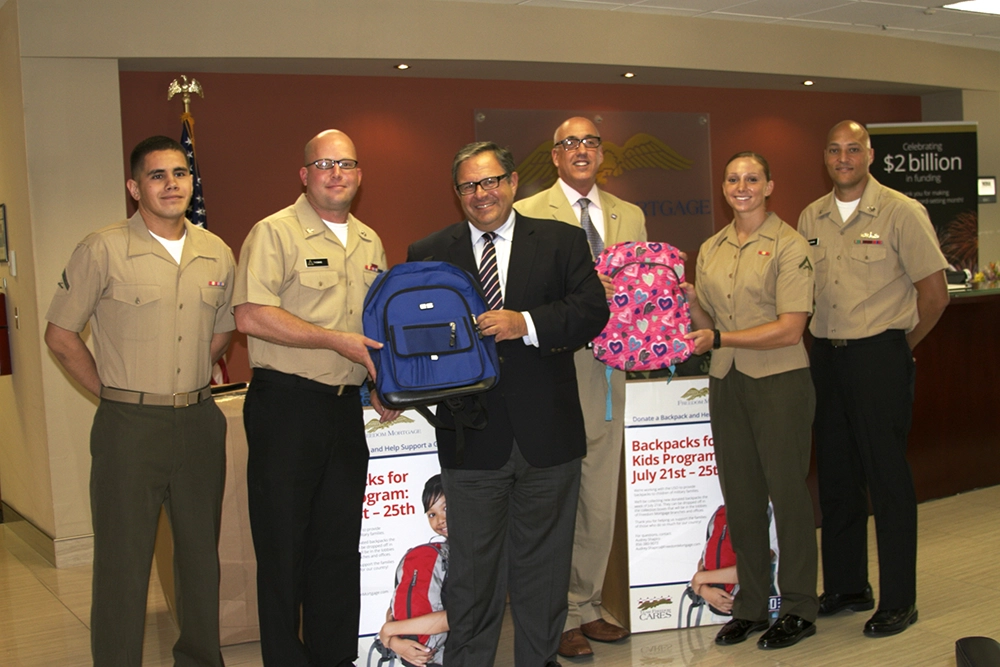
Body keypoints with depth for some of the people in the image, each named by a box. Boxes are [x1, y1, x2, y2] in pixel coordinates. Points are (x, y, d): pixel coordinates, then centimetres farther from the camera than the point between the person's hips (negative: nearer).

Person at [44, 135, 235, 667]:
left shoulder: (217, 254, 7)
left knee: (201, 552, 15)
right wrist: (116, 393, -2)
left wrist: (188, 387, 11)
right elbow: (60, 335, -2)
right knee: (123, 561, 2)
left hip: (199, 423, 5)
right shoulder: (103, 250, -6)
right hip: (130, 426, -4)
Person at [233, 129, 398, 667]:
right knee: (283, 545, 2)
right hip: (286, 405, -6)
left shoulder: (369, 243, 15)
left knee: (341, 542, 12)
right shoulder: (275, 233, -7)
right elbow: (250, 315, -18)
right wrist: (336, 341, -17)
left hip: (346, 406, 6)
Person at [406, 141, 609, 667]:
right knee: (472, 569, 9)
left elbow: (593, 308, -7)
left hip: (546, 432, 1)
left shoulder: (562, 241, 5)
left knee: (543, 565, 13)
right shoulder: (429, 254, 6)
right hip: (471, 440, 0)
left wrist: (526, 323, -20)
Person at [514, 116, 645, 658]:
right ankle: (557, 618, 11)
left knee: (601, 501, 13)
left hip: (609, 370, 6)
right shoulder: (528, 214, -1)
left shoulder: (630, 217, 16)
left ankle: (587, 607, 27)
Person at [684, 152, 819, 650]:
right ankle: (750, 605, 22)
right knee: (740, 496, 9)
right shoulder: (710, 249, 12)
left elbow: (789, 329, -13)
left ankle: (798, 609, 15)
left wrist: (720, 339, -17)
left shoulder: (788, 245, -7)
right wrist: (690, 300, -5)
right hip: (726, 383, 5)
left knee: (787, 491, 1)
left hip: (780, 383, -5)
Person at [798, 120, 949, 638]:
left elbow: (934, 291, -4)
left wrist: (899, 348, 1)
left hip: (879, 357, -5)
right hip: (825, 357, 5)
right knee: (835, 475, 11)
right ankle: (845, 587, 25)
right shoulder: (810, 218, 9)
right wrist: (824, 343, 9)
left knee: (887, 477, -1)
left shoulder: (901, 212, -6)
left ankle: (898, 600, 10)